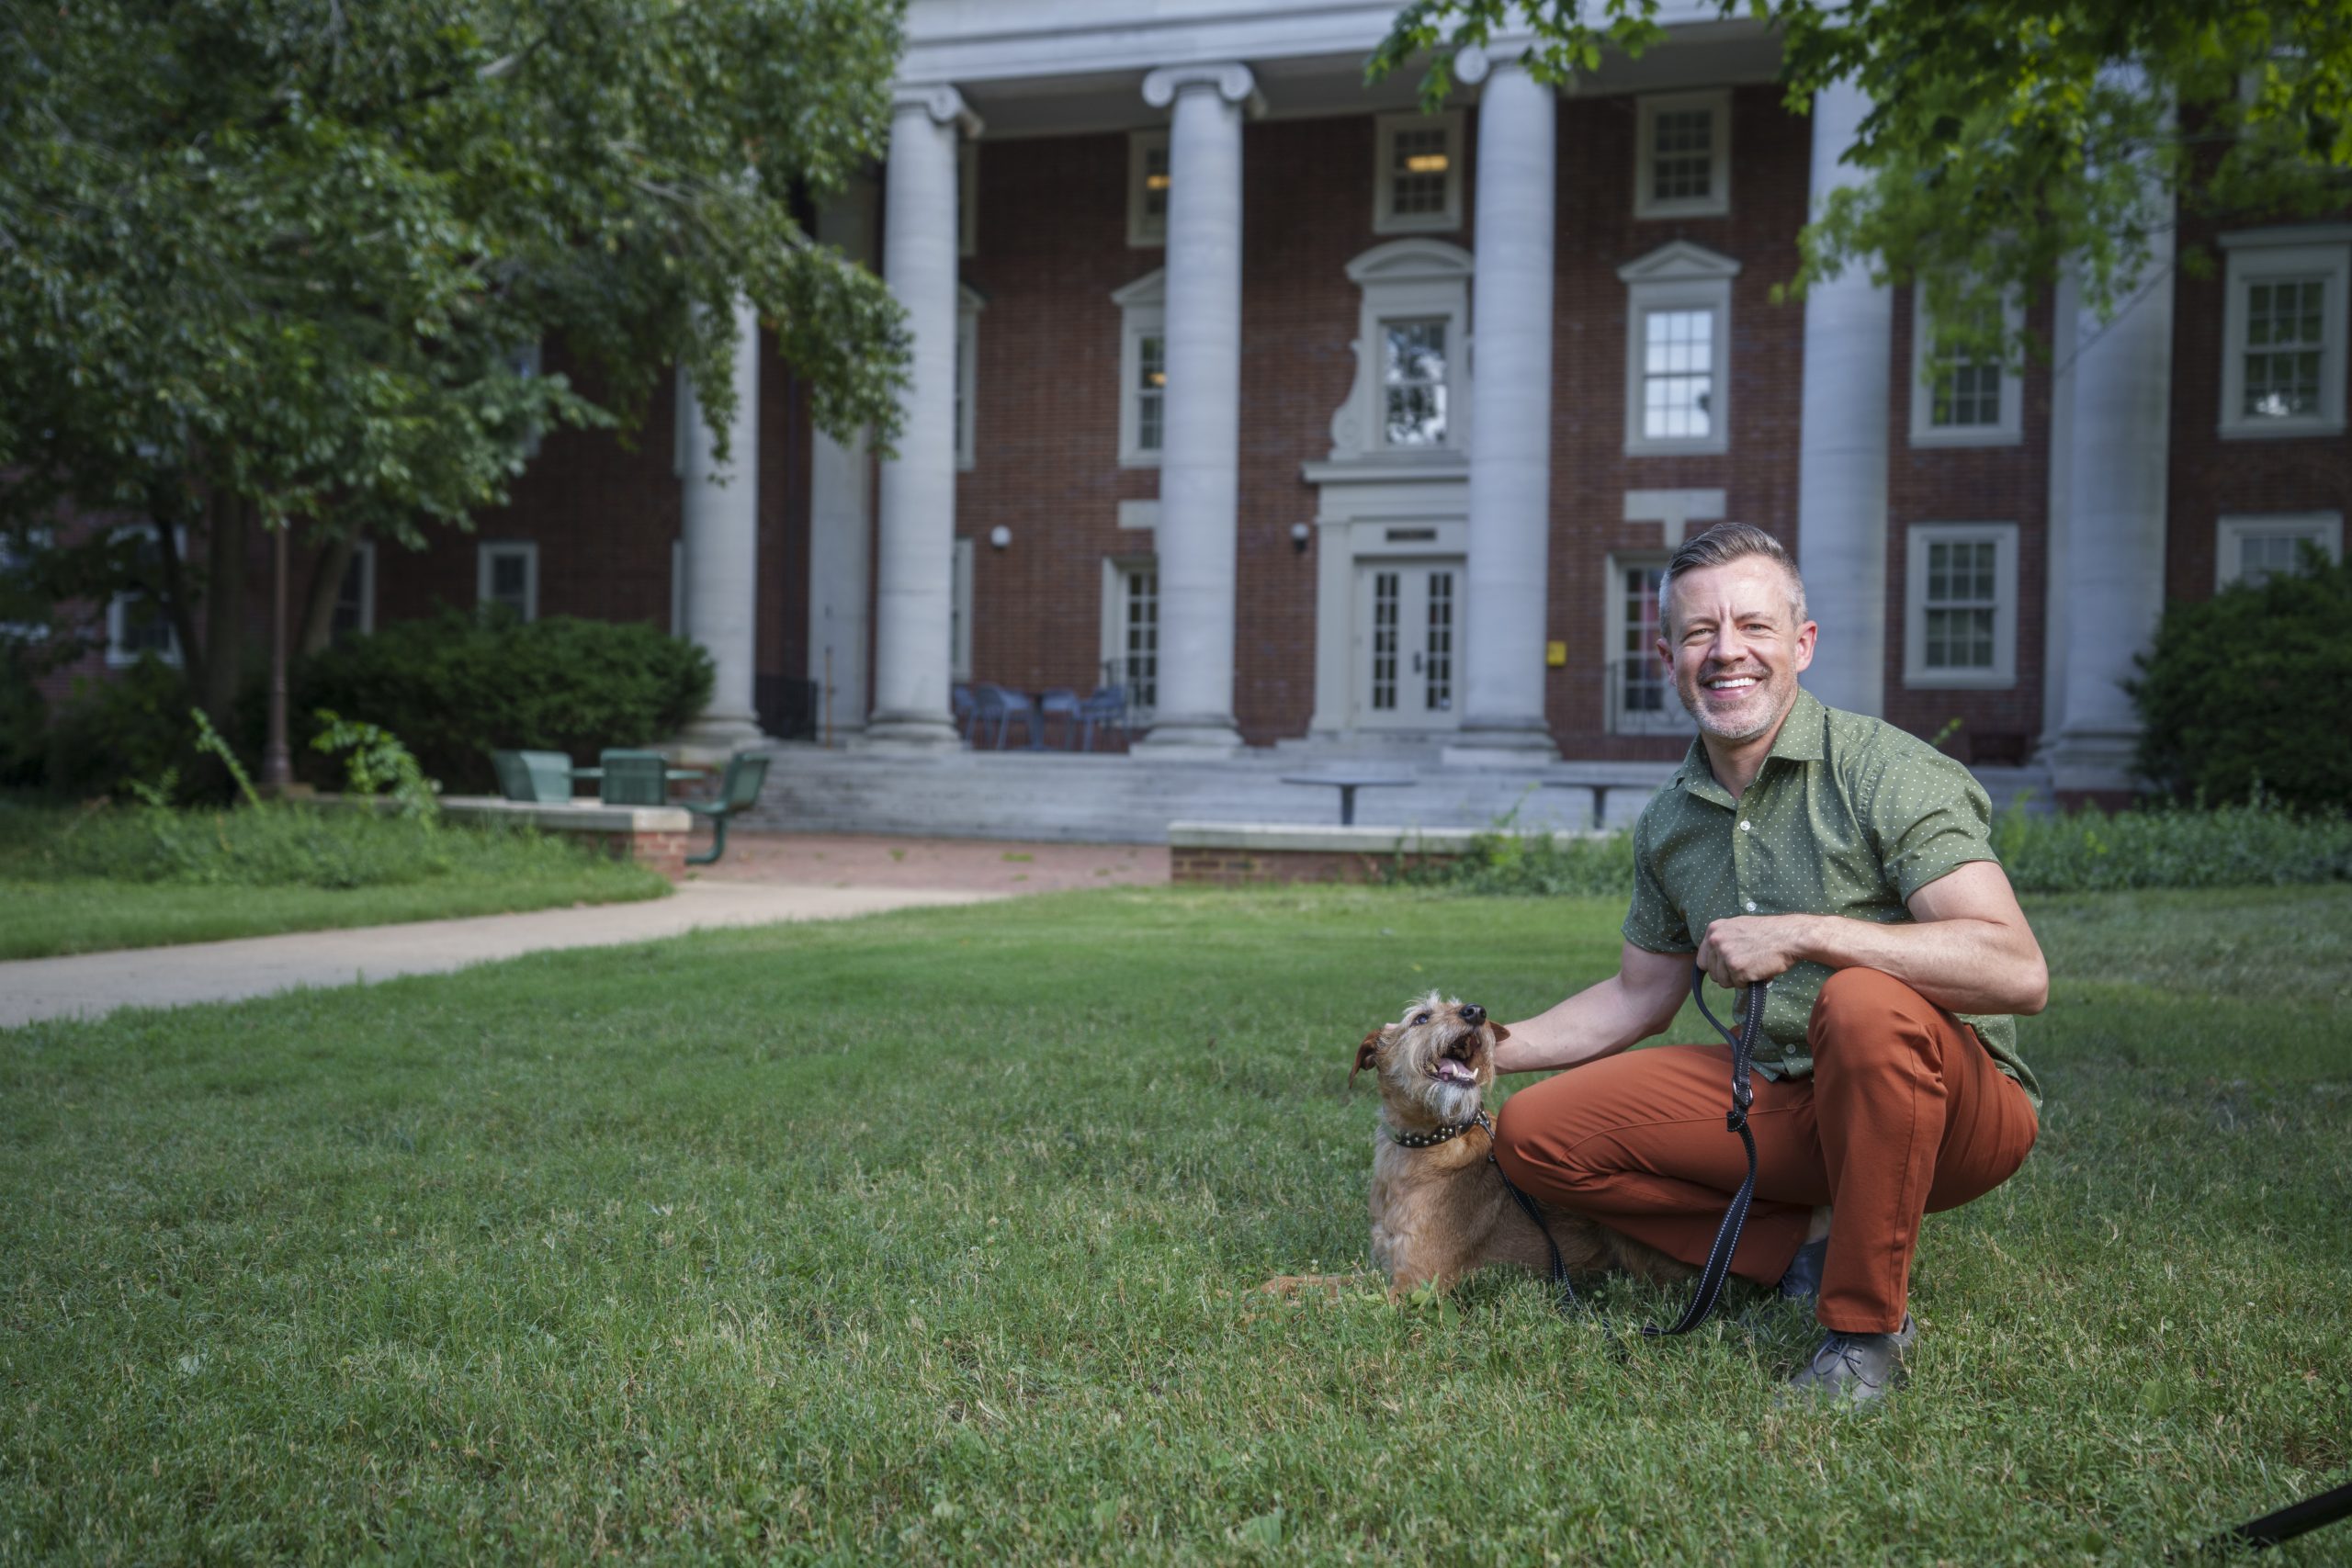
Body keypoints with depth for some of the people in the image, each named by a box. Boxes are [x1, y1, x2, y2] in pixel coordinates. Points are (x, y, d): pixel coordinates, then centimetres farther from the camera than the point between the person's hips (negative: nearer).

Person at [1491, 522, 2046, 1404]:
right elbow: (1640, 998, 18)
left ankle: (1867, 1325, -19)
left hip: (1955, 1106, -6)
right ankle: (1809, 1246, -3)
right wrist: (1489, 1050, 7)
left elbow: (2019, 972, -29)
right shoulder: (1670, 822, 5)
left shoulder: (1886, 772, -17)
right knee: (1534, 1134, -4)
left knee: (1864, 1003, -39)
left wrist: (1805, 934, -31)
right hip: (1790, 1103, 6)